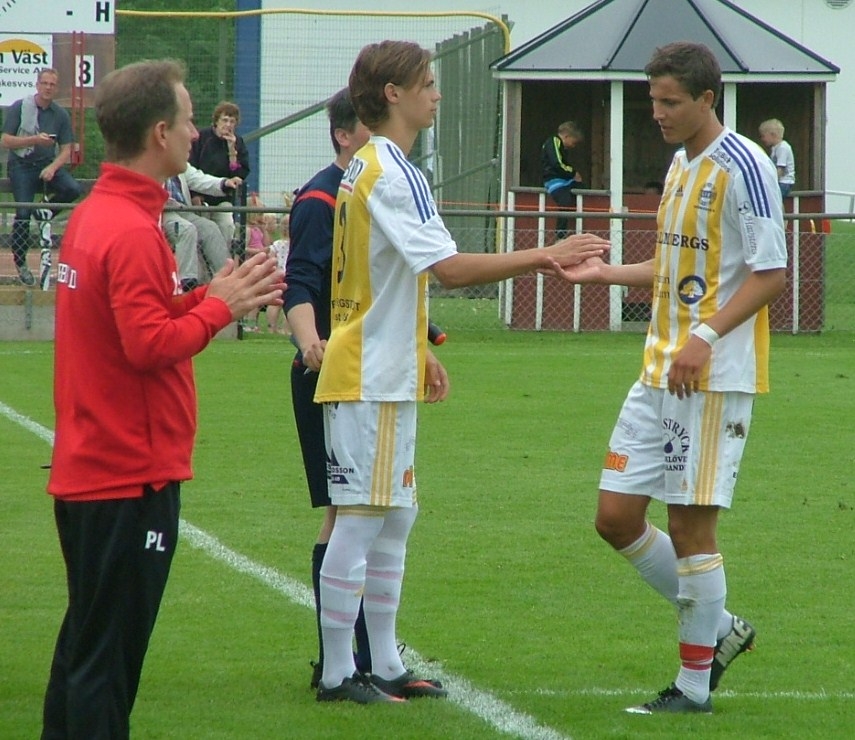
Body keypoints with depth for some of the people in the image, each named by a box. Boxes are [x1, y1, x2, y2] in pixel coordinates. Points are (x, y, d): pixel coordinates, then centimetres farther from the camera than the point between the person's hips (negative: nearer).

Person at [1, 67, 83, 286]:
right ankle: (20, 263, -1)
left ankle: (45, 213, 6)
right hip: (21, 166, -3)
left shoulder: (61, 115, 5)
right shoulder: (19, 108, -4)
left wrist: (52, 168, -16)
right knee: (23, 212, -18)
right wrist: (34, 140, -21)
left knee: (73, 189, -24)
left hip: (47, 164, 3)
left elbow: (66, 150, 4)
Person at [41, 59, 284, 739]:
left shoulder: (93, 216, 11)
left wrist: (209, 295, 6)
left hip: (86, 471, 10)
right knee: (107, 656, -5)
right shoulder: (132, 231, -19)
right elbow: (150, 343, -24)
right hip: (132, 476, -10)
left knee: (87, 642, 18)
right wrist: (219, 307, -11)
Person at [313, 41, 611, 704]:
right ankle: (338, 674, -2)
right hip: (371, 381, -10)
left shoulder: (369, 168, 16)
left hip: (382, 375, 10)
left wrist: (418, 355, 23)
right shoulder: (393, 173, -17)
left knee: (394, 518, 14)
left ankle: (384, 666, 18)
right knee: (360, 521, -6)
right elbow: (450, 268, -24)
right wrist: (544, 257, -19)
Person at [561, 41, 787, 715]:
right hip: (660, 373, 9)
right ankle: (718, 629, 22)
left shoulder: (743, 167, -12)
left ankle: (696, 686, 7)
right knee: (617, 516, 6)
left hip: (715, 378, -9)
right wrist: (609, 273, 12)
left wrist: (704, 338, -24)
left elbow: (771, 273, -16)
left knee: (691, 526, -4)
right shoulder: (681, 166, 15)